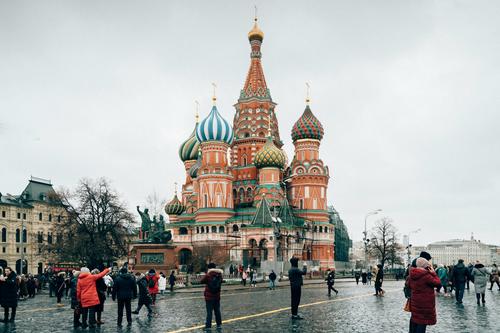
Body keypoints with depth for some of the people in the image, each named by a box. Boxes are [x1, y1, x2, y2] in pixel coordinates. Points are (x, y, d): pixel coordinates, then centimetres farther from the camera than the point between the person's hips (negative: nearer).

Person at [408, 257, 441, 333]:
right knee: (422, 321, 0)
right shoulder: (426, 275, -23)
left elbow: (409, 285, 17)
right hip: (425, 304, -7)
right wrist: (433, 273, -7)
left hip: (414, 302, 7)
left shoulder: (412, 275, 1)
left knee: (414, 319, 19)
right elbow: (438, 283, -14)